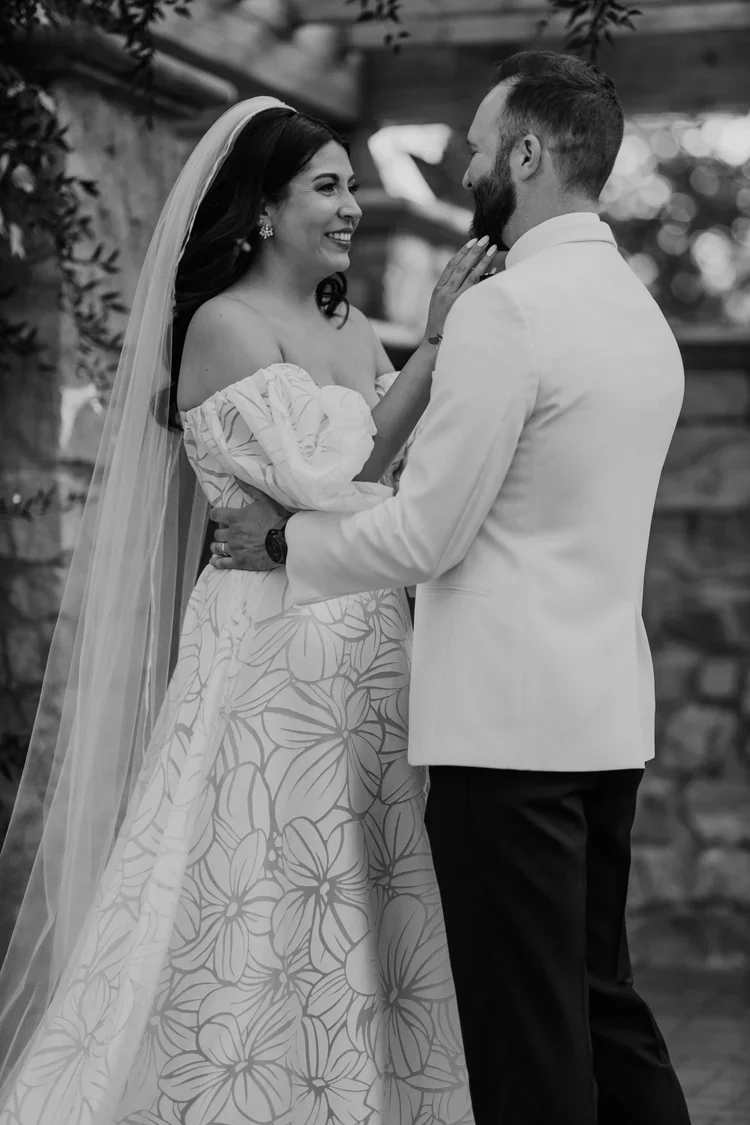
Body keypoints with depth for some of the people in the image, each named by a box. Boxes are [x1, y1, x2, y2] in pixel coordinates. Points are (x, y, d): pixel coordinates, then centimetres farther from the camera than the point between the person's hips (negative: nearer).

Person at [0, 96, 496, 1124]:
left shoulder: (356, 333, 13)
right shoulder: (225, 324, -6)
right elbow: (317, 483, -17)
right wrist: (437, 347, -16)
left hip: (368, 645, 7)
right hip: (271, 645, -7)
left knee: (369, 917, 9)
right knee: (257, 918, -2)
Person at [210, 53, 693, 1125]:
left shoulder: (504, 311, -14)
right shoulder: (644, 315, 13)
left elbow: (423, 537, -14)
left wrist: (283, 535, 2)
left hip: (509, 717, -9)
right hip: (607, 714, 9)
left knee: (528, 1038, -1)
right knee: (600, 1002, 17)